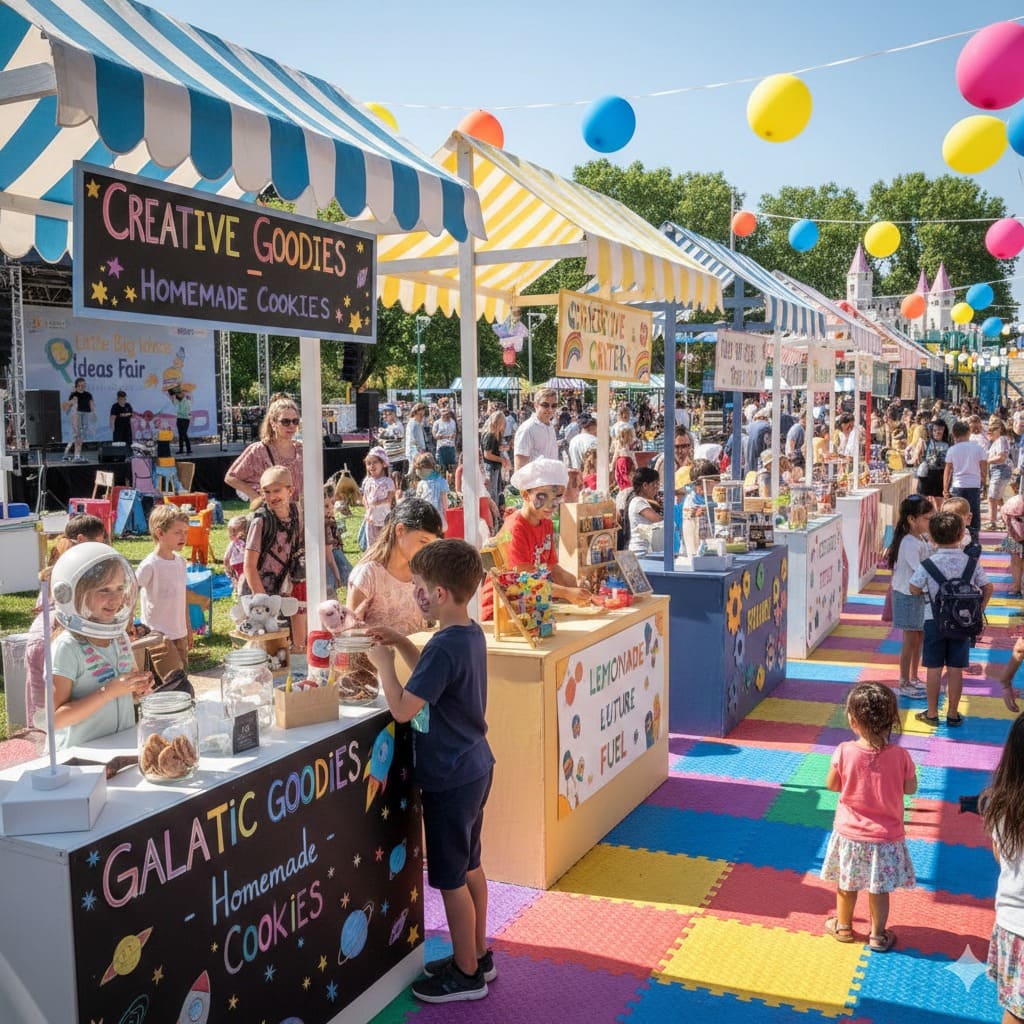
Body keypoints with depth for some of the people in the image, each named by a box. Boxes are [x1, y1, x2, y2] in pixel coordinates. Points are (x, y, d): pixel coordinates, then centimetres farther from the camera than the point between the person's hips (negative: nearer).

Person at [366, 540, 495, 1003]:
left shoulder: (445, 646, -26)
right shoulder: (470, 634, 3)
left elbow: (402, 709, -25)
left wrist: (383, 662, -12)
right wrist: (401, 644, 8)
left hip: (449, 778, -10)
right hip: (473, 768, 10)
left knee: (450, 879, 6)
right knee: (469, 867, 21)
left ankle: (467, 973, 21)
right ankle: (478, 955, 36)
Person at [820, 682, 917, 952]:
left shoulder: (844, 752, -21)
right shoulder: (900, 756, -19)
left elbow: (831, 785, -6)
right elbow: (911, 788, -4)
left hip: (850, 834, 0)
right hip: (886, 838, 0)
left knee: (846, 885, 20)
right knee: (879, 890, 16)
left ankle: (843, 926, 37)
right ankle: (878, 936, 29)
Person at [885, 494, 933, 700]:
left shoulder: (923, 539, 5)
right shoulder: (910, 543, -24)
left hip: (920, 595, 9)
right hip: (908, 596, -9)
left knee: (919, 638, 18)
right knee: (910, 641, 1)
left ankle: (913, 679, 32)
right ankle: (904, 685, 12)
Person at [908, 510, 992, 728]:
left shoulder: (928, 564, -13)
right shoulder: (972, 562, -5)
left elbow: (914, 589, -10)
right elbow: (987, 588, 3)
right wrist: (978, 611, 15)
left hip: (934, 620, -2)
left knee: (934, 668, 7)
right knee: (956, 669, 9)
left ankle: (932, 713, 16)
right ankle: (953, 714, 17)